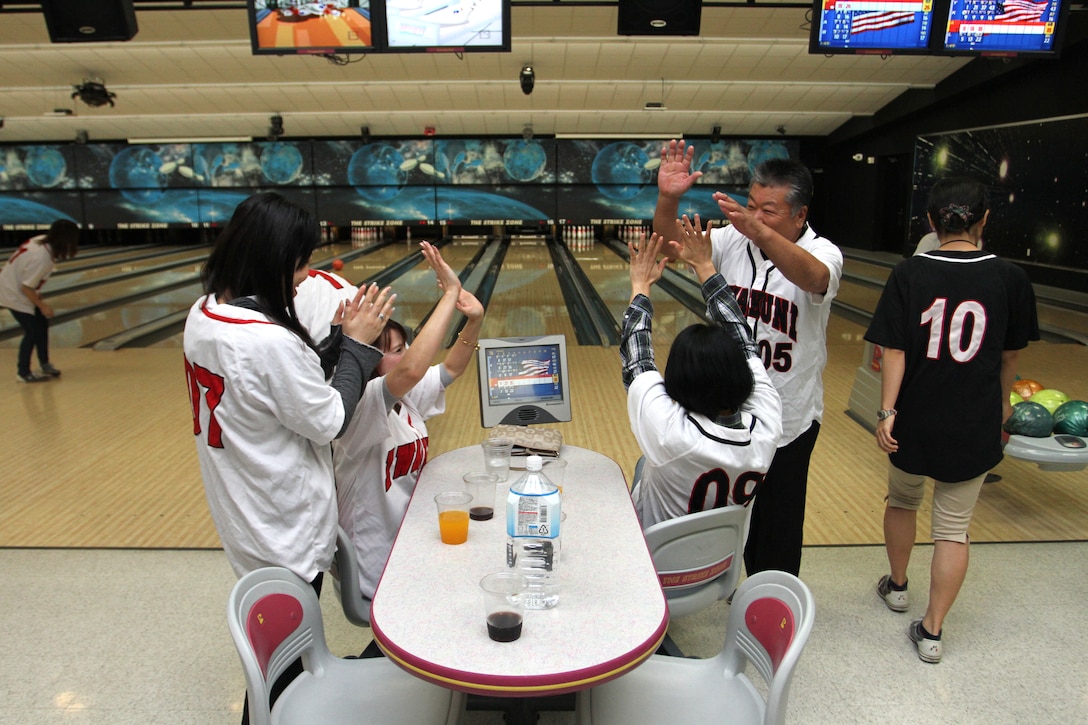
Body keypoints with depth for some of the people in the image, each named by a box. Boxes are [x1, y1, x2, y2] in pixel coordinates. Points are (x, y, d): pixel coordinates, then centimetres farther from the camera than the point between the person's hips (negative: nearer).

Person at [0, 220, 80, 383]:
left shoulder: (42, 241, -10)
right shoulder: (40, 259, -35)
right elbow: (26, 288, -27)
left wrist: (38, 295, 9)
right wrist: (42, 305, -14)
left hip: (16, 287, 9)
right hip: (15, 295, -9)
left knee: (42, 325, 13)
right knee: (32, 331, -1)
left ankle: (44, 364, 28)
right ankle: (23, 373, 14)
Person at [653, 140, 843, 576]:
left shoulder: (821, 253, -15)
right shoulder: (733, 241, -4)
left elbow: (812, 277, -39)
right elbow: (673, 243, -15)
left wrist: (762, 234, -57)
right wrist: (667, 200, -36)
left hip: (787, 421, -3)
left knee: (779, 522, 12)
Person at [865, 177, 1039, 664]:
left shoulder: (909, 274, -11)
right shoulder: (1010, 280, -6)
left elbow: (894, 352, -14)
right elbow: (1009, 357, 5)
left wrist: (886, 412, -9)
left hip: (914, 422, 0)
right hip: (973, 427, 0)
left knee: (902, 500, 24)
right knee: (953, 527, 10)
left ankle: (896, 586, 43)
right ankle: (931, 630, 17)